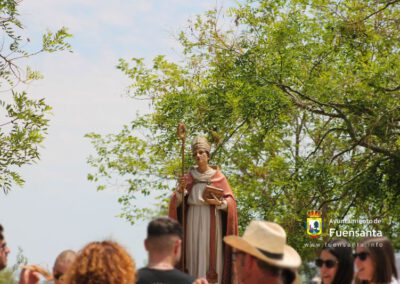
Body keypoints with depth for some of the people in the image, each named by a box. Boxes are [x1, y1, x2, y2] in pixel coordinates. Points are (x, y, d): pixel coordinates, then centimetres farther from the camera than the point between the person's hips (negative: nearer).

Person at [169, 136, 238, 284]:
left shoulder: (219, 177, 1)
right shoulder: (188, 177, 6)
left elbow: (231, 202, -1)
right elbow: (176, 203, 1)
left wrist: (219, 203, -21)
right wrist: (181, 189, -18)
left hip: (212, 222, -1)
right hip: (194, 222, 2)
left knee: (212, 255, -4)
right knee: (194, 256, -1)